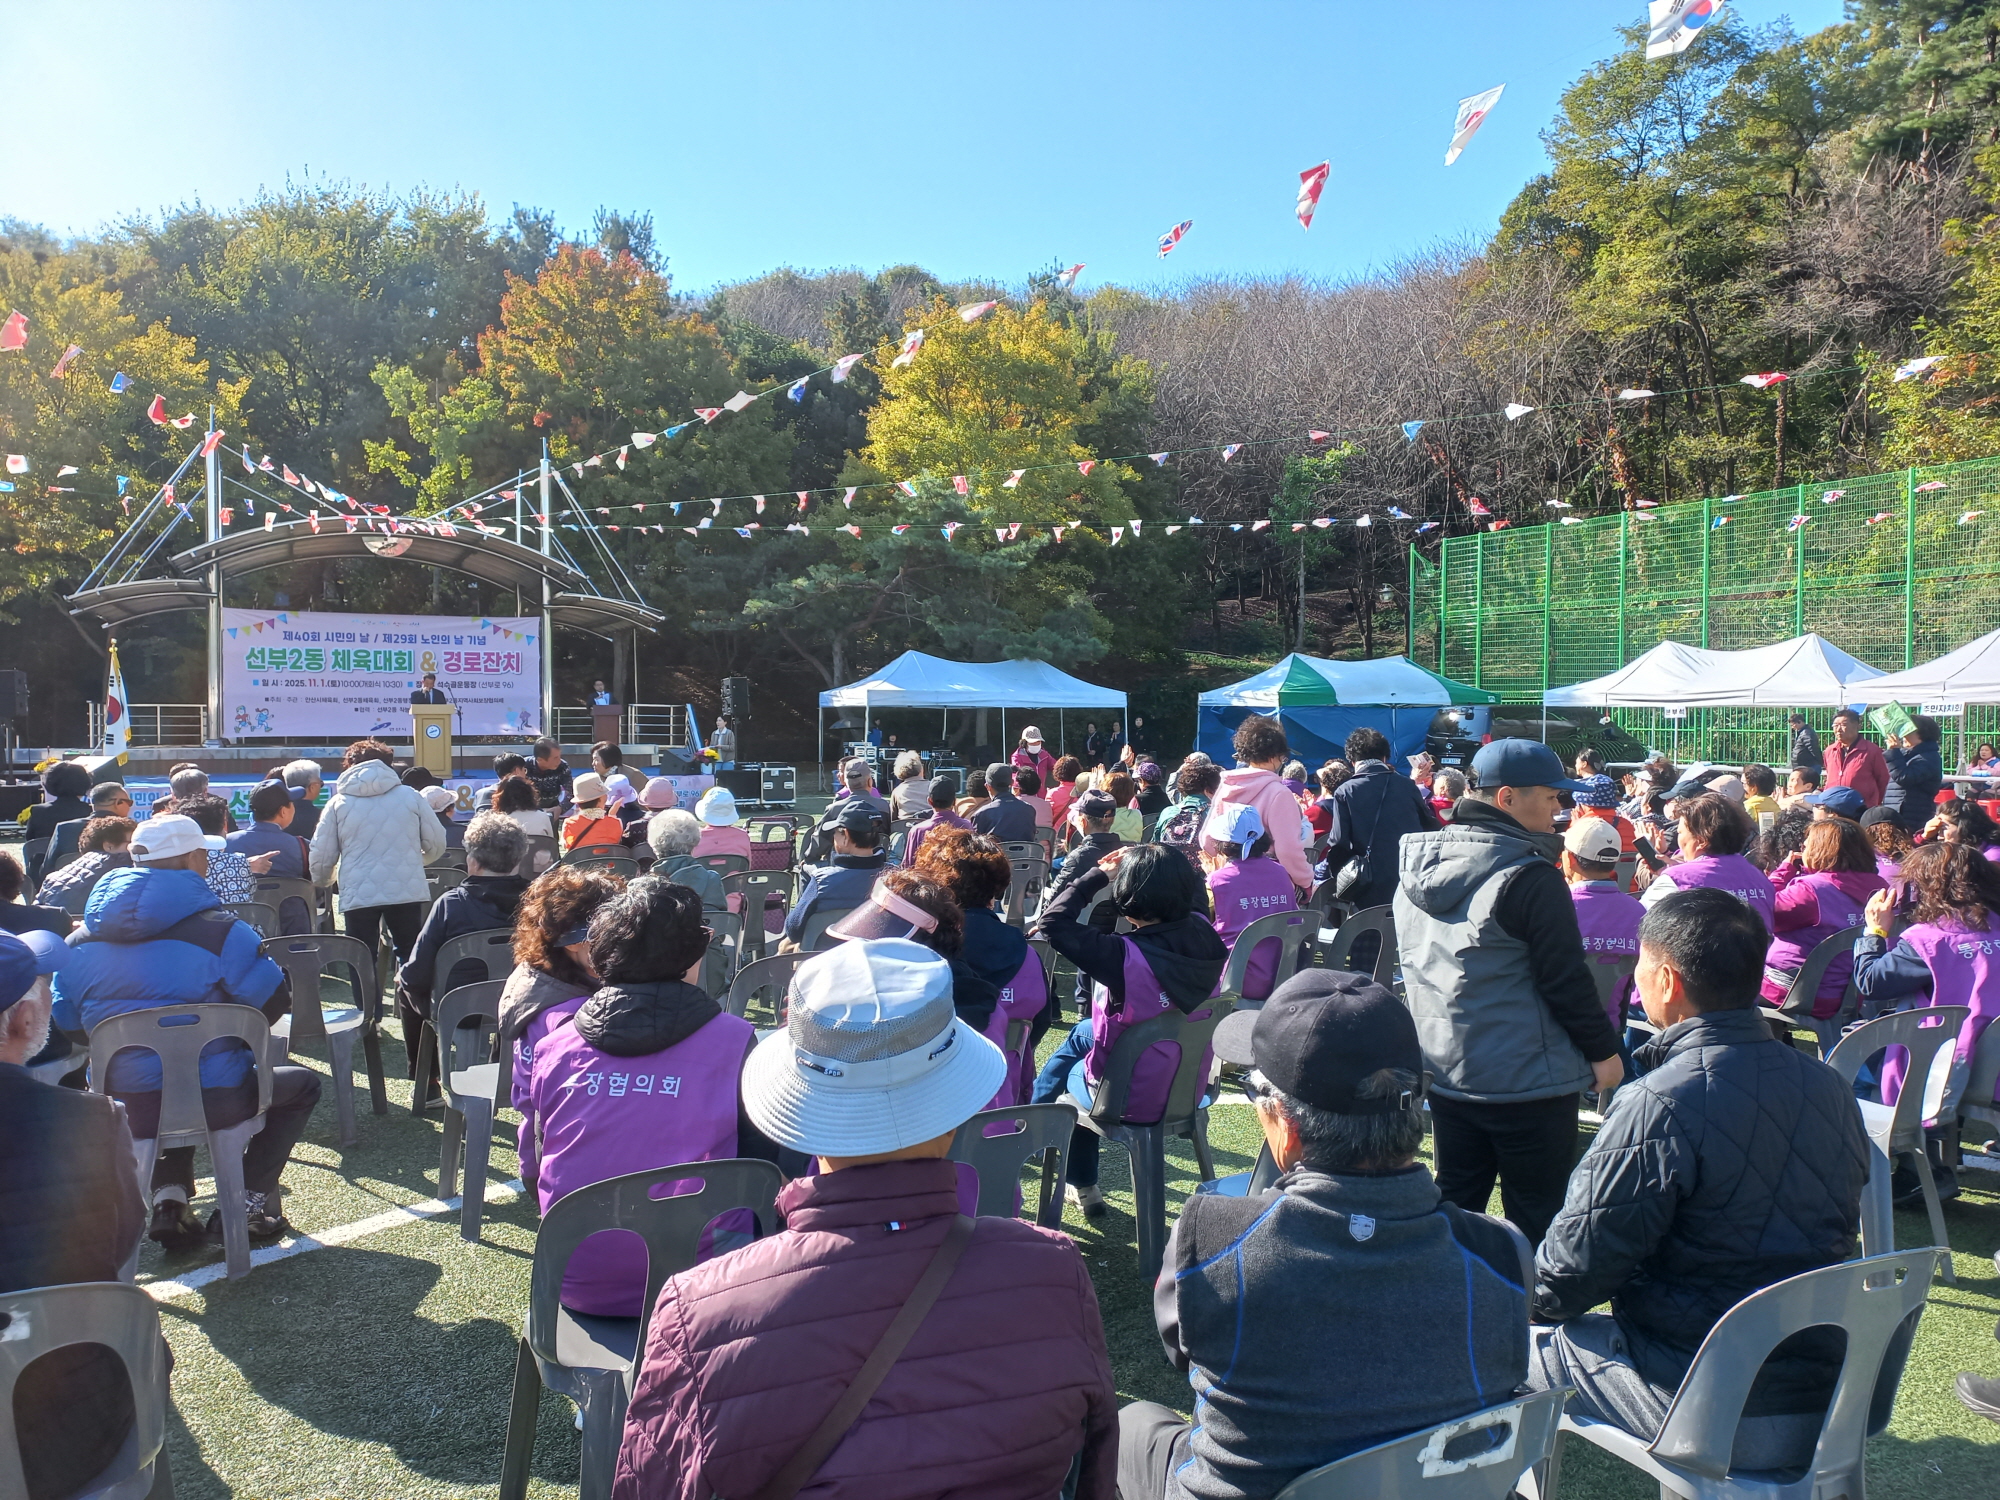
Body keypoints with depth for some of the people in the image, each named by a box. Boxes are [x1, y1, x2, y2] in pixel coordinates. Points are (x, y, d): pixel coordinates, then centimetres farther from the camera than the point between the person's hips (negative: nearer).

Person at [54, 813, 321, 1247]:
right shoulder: (220, 932, -14)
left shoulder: (81, 942, 2)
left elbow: (67, 1023, 12)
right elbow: (274, 1003, -8)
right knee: (302, 1084, 23)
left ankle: (169, 1196, 22)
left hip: (124, 1109, 5)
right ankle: (250, 1200, 12)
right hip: (214, 1101, -5)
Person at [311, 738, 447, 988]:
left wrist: (322, 882, 27)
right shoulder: (410, 796, 4)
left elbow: (321, 856, 5)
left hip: (358, 895, -1)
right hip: (407, 891, 1)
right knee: (410, 958, 12)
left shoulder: (338, 803, 3)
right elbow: (436, 844, 6)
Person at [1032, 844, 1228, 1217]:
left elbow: (1052, 922, -30)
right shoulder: (1203, 935, -15)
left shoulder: (1126, 957, -34)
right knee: (1084, 1032, 27)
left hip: (1133, 1101, -6)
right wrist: (1163, 868, -4)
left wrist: (1099, 874, -20)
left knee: (1071, 1074, 28)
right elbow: (1193, 890, 8)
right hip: (1190, 1089, 6)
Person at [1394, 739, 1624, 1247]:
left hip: (1445, 1074, 7)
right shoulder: (1530, 878, -20)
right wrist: (1603, 1051, -3)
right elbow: (1566, 979, -16)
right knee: (1535, 1215, 7)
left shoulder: (1418, 869, 4)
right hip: (1527, 1083, -7)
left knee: (1453, 1205, 18)